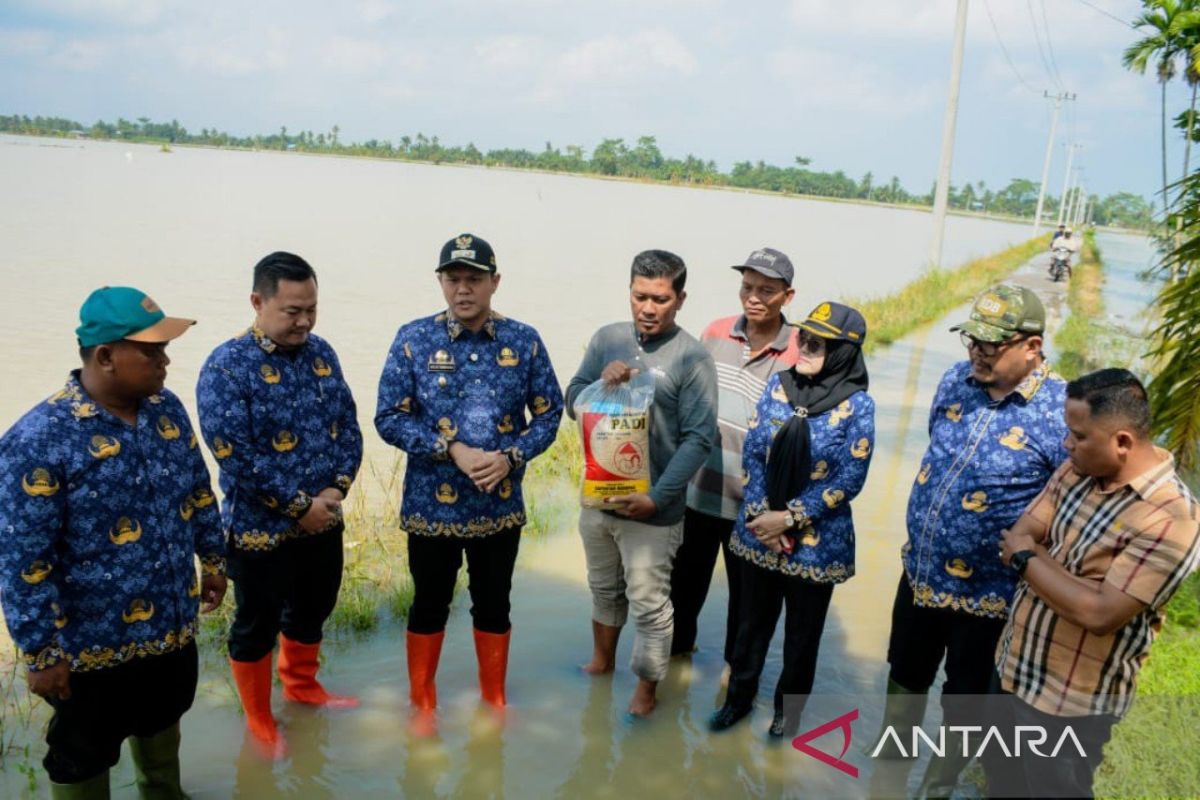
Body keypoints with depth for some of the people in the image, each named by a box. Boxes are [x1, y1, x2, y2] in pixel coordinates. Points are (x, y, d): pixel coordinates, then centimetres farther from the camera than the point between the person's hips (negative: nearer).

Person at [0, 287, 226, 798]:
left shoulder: (167, 409, -3)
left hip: (173, 626, 6)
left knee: (163, 722, 29)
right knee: (83, 759, 17)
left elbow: (199, 492, 11)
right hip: (94, 645, -6)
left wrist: (213, 560, 16)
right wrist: (41, 652, -17)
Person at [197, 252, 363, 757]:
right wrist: (300, 507, -19)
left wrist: (336, 490, -10)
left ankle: (301, 685, 47)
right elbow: (235, 456, -23)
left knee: (313, 609, 23)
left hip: (324, 519, 6)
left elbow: (348, 426, 5)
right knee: (257, 625, 12)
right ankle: (259, 719, 32)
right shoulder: (227, 367, -18)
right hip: (261, 528, -6)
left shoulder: (321, 352, 2)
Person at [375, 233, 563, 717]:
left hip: (501, 506, 2)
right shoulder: (413, 340, -7)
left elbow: (549, 413, 2)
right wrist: (453, 450, -19)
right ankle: (422, 704, 35)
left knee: (494, 606, 16)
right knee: (430, 607, 14)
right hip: (431, 505, -1)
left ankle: (494, 700, 37)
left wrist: (511, 457, -15)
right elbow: (389, 419, -8)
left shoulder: (525, 342, -3)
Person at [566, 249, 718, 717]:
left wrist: (656, 498, -21)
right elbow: (572, 404, 4)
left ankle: (647, 688, 28)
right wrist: (601, 383, -18)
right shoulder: (607, 339, 0)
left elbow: (699, 439, -15)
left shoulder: (692, 357, -13)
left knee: (649, 604, 7)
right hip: (598, 496, 5)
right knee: (604, 589, 24)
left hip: (652, 508, -5)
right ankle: (602, 661, 46)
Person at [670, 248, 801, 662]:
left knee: (745, 590, 18)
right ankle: (676, 646, 44)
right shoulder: (715, 333, -2)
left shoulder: (799, 356, -14)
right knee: (685, 578, 21)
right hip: (697, 489, 4)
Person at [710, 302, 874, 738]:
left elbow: (849, 478, -13)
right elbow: (751, 453, -1)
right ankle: (740, 695, 39)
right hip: (759, 529, 3)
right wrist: (762, 514, -11)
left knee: (802, 629, 15)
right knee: (753, 618, 18)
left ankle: (789, 706, 37)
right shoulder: (778, 384, -4)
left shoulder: (857, 404, -13)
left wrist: (790, 518, -16)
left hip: (817, 538, -3)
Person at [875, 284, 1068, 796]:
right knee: (905, 677, 24)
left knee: (964, 698, 17)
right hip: (919, 572, 6)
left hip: (987, 593, -5)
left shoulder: (1060, 412, -23)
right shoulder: (955, 382, -4)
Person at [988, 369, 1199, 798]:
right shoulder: (1079, 469, -2)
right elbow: (1018, 538, -2)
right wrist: (1065, 572, -19)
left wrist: (1028, 559, -18)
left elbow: (1099, 613, -29)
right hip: (1012, 666, 7)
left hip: (1070, 700, -7)